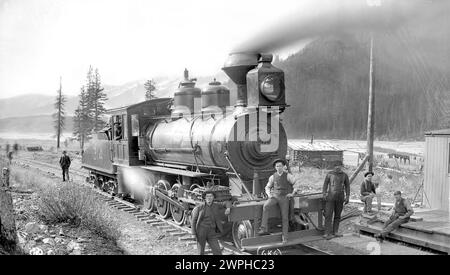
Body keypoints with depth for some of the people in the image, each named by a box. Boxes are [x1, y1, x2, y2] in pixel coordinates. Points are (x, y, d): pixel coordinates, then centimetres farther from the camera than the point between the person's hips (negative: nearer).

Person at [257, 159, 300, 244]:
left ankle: (284, 237, 14)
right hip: (274, 196, 1)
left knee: (285, 218, -4)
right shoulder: (273, 177, 6)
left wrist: (292, 193, -6)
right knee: (265, 206, -29)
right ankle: (264, 229, -29)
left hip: (284, 198, -1)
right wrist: (269, 194, -1)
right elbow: (267, 187, 17)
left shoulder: (288, 176, -2)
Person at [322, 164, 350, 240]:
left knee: (337, 215, 8)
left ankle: (335, 232, 18)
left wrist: (347, 197, -1)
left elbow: (347, 186, 6)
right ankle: (327, 233, -10)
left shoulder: (344, 175, 2)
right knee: (328, 215, -8)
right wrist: (324, 194, -9)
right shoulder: (329, 174, -1)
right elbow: (325, 184, 2)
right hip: (330, 197, -2)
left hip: (340, 198, 2)